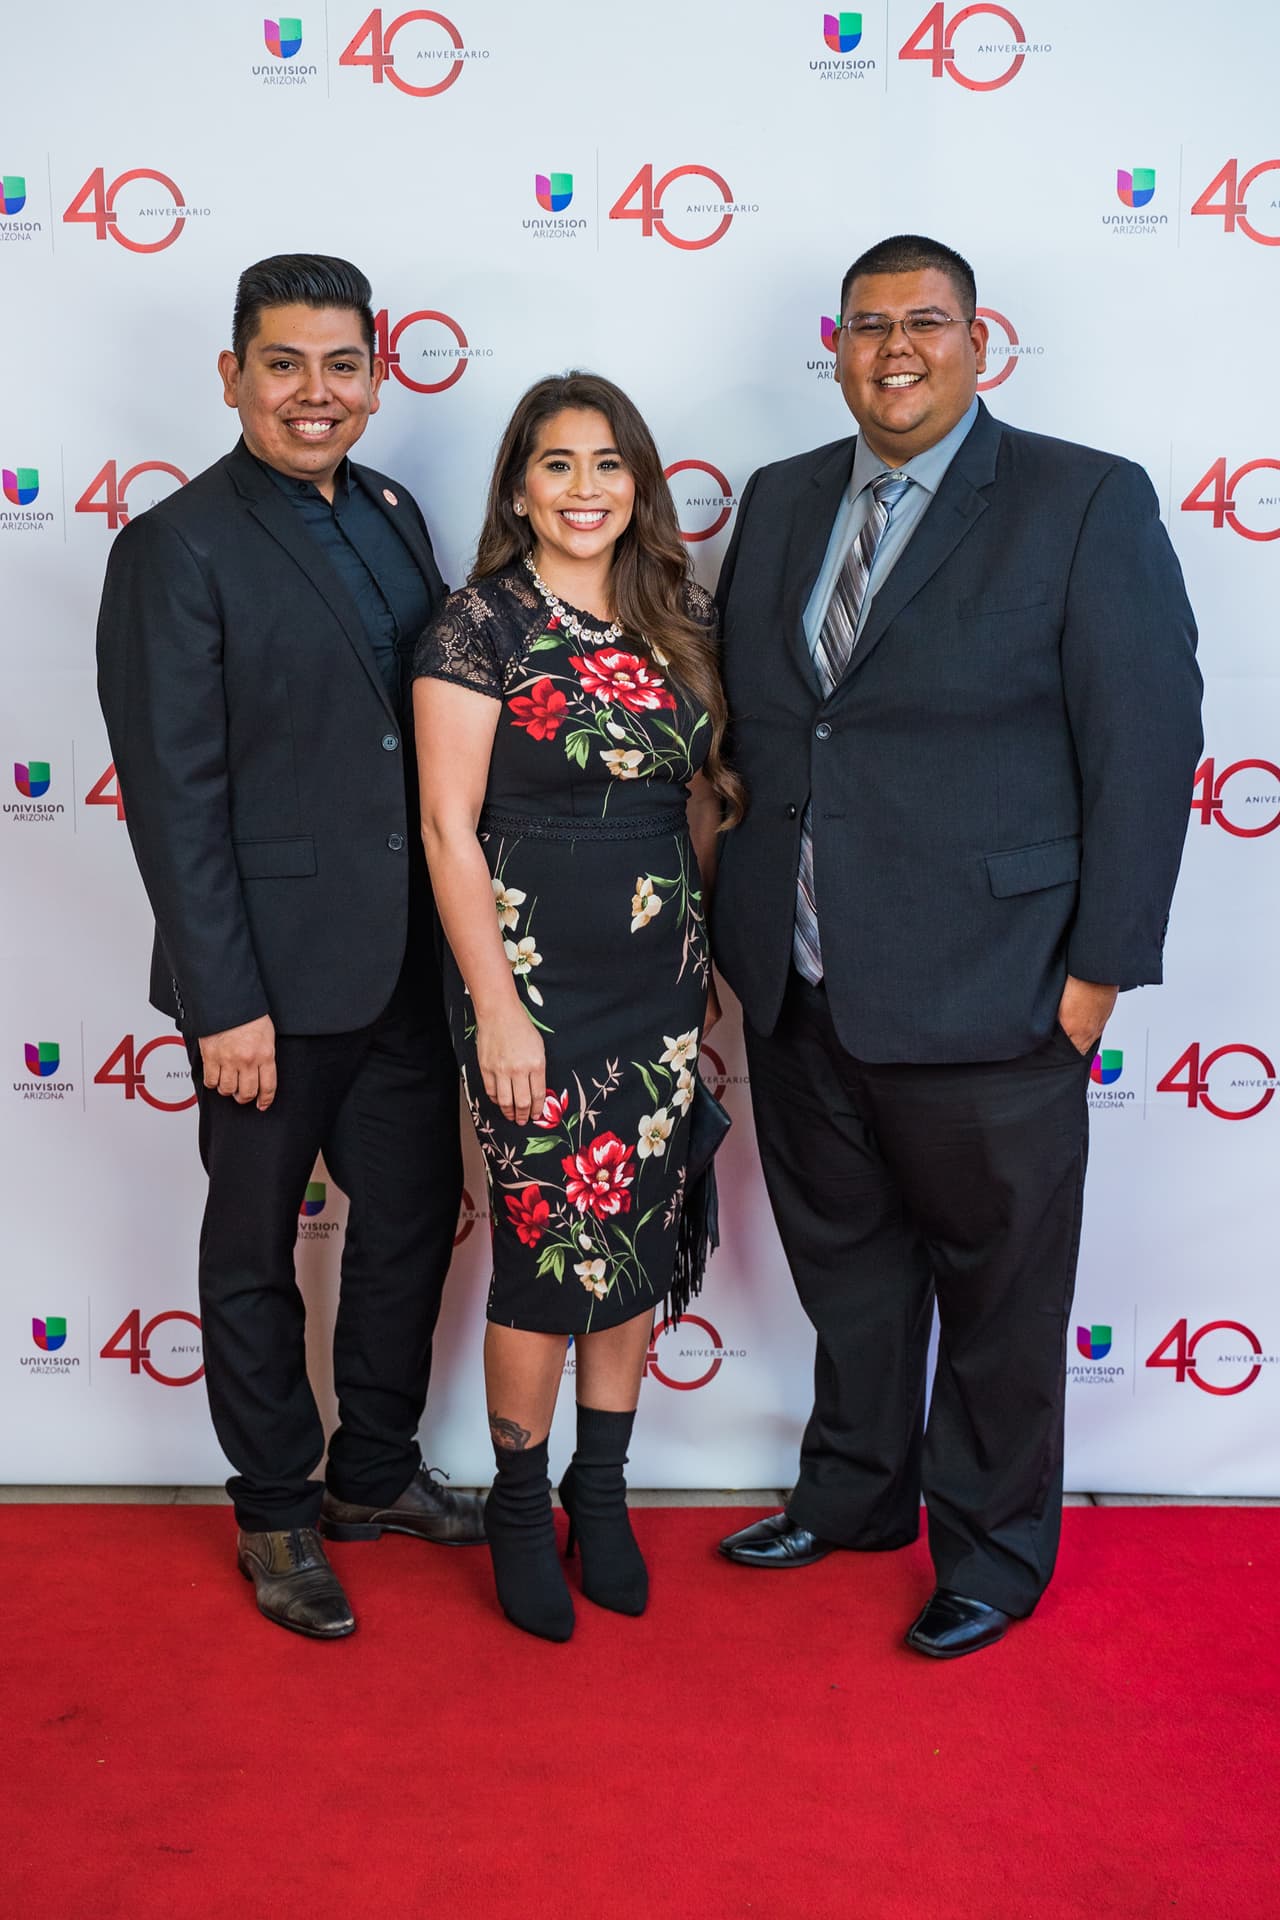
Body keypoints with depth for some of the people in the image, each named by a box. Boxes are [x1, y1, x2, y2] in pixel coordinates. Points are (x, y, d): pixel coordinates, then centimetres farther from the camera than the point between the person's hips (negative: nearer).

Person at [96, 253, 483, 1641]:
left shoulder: (392, 515, 9)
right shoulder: (178, 548, -12)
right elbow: (172, 794, -15)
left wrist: (456, 938, 9)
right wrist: (223, 1000, -17)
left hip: (407, 959, 7)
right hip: (276, 975, -7)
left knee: (415, 1215, 17)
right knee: (257, 1251, 11)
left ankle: (375, 1474, 37)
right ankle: (276, 1513, 30)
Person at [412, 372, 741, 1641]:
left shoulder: (680, 619, 8)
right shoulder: (479, 624, -7)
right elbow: (448, 825, -10)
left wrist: (710, 958, 10)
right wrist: (495, 1007, -13)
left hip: (662, 978, 5)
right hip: (534, 973, -5)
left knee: (638, 1238, 10)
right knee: (547, 1244, 1)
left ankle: (603, 1493, 29)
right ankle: (520, 1506, 23)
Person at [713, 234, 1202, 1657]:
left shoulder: (1087, 503, -6)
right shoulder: (780, 502, 10)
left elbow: (1147, 744, -9)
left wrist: (1102, 964, -11)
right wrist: (736, 919, 9)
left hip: (984, 1000, -5)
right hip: (797, 989, 5)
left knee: (997, 1288, 10)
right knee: (843, 1259, 20)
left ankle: (994, 1546, 31)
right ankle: (853, 1490, 41)